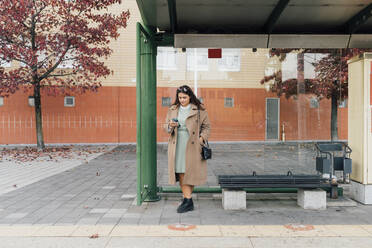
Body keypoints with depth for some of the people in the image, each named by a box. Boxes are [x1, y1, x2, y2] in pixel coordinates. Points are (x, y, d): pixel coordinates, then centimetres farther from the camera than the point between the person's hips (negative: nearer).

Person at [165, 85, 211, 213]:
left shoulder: (199, 110, 1)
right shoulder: (172, 110, 12)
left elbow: (206, 126, 5)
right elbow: (166, 127, 16)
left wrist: (201, 139, -9)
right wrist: (171, 126, -7)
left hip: (192, 145, -3)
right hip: (177, 145, 3)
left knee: (191, 172, -3)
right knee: (180, 172, 0)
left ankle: (187, 199, 11)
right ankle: (188, 200, 9)